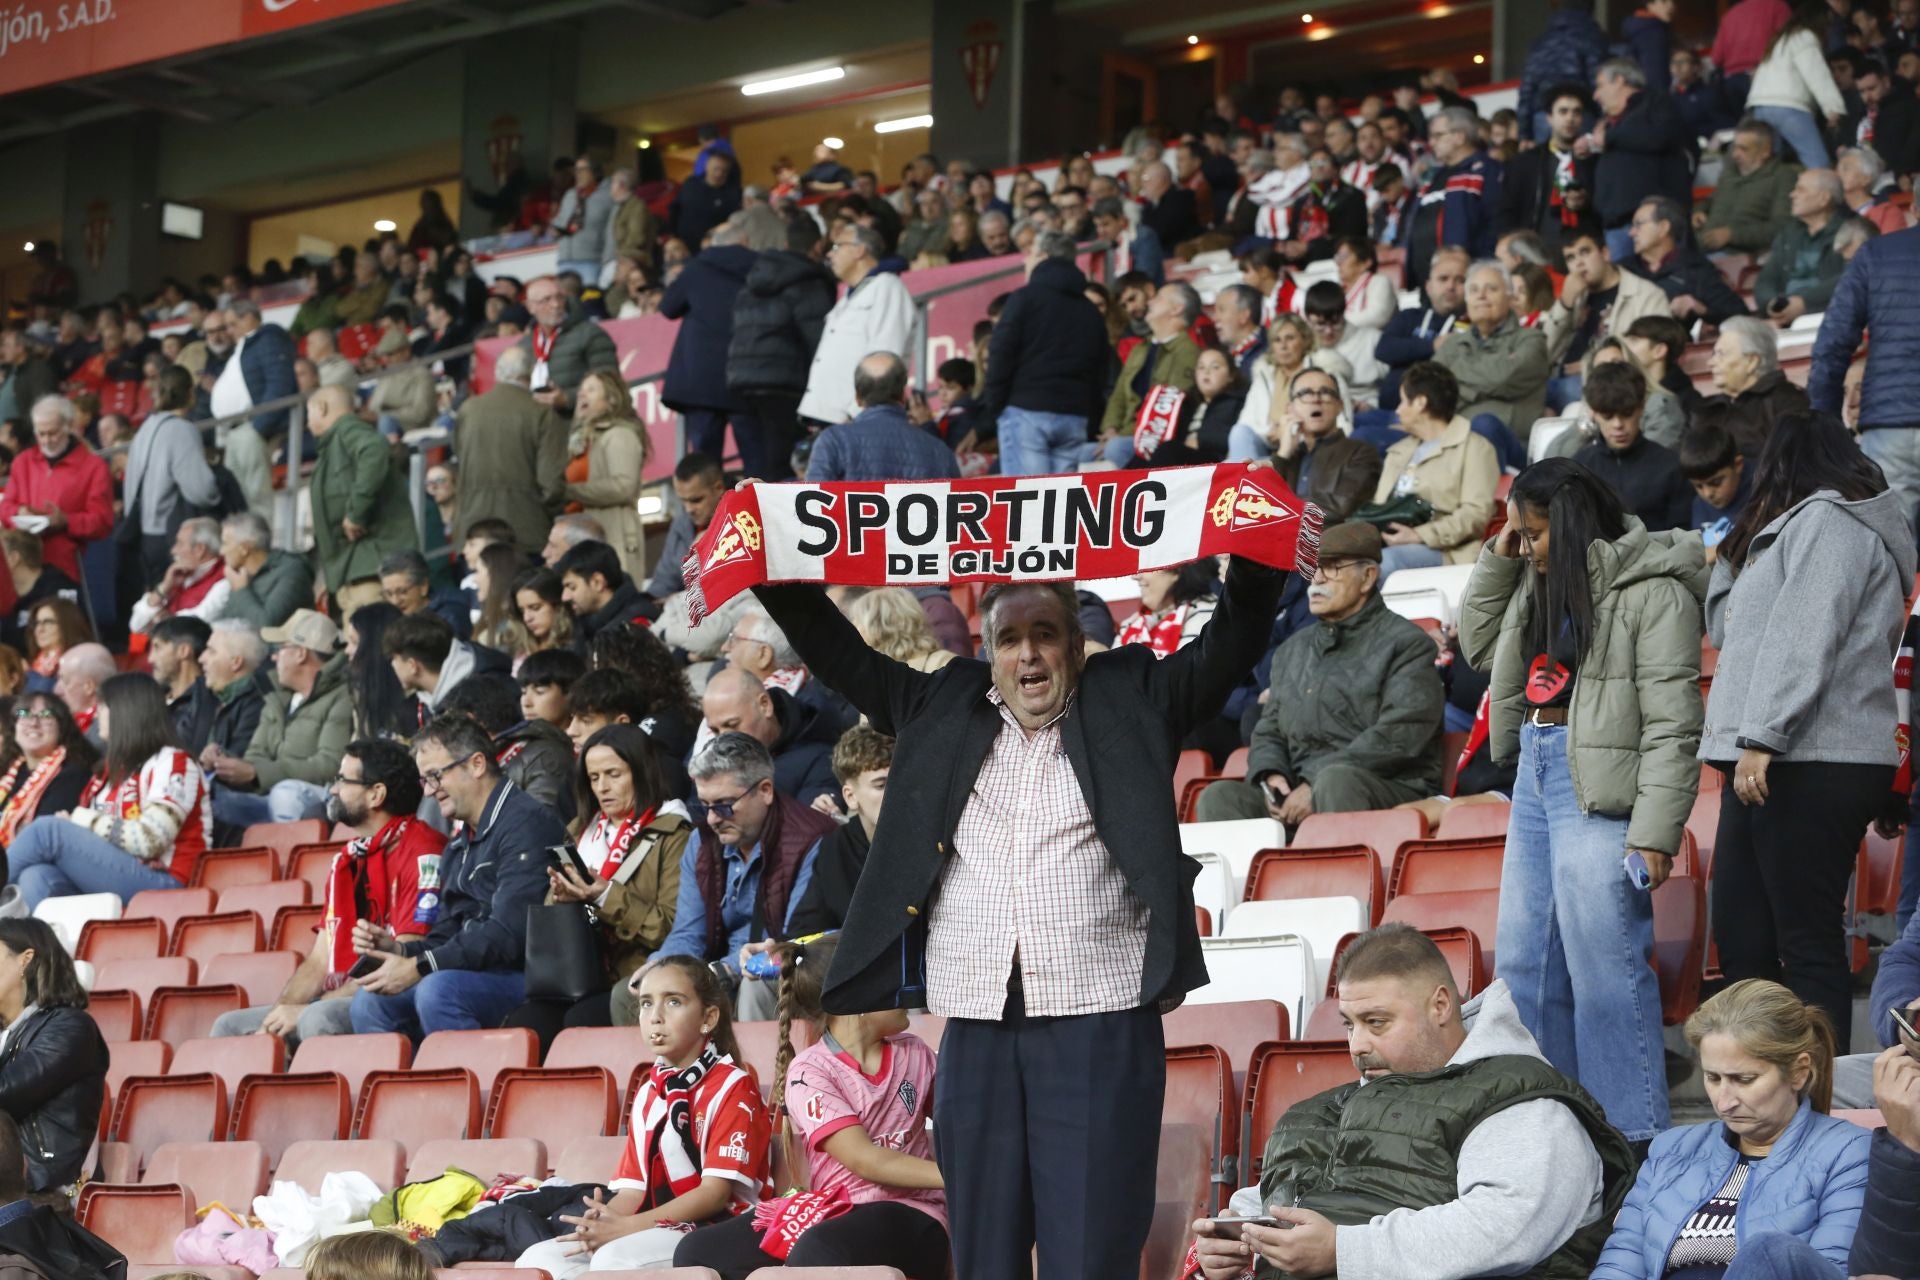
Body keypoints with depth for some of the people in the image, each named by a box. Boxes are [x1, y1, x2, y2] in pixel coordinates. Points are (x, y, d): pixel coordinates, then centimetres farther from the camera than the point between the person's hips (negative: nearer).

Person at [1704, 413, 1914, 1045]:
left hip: (1811, 766, -10)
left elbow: (1804, 639, -17)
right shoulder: (1801, 527, 27)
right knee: (1740, 938, 9)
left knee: (1807, 942, -11)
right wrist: (1732, 559, 21)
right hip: (1770, 764, 10)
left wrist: (1761, 738, -24)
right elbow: (1728, 632, 30)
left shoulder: (1828, 520, -5)